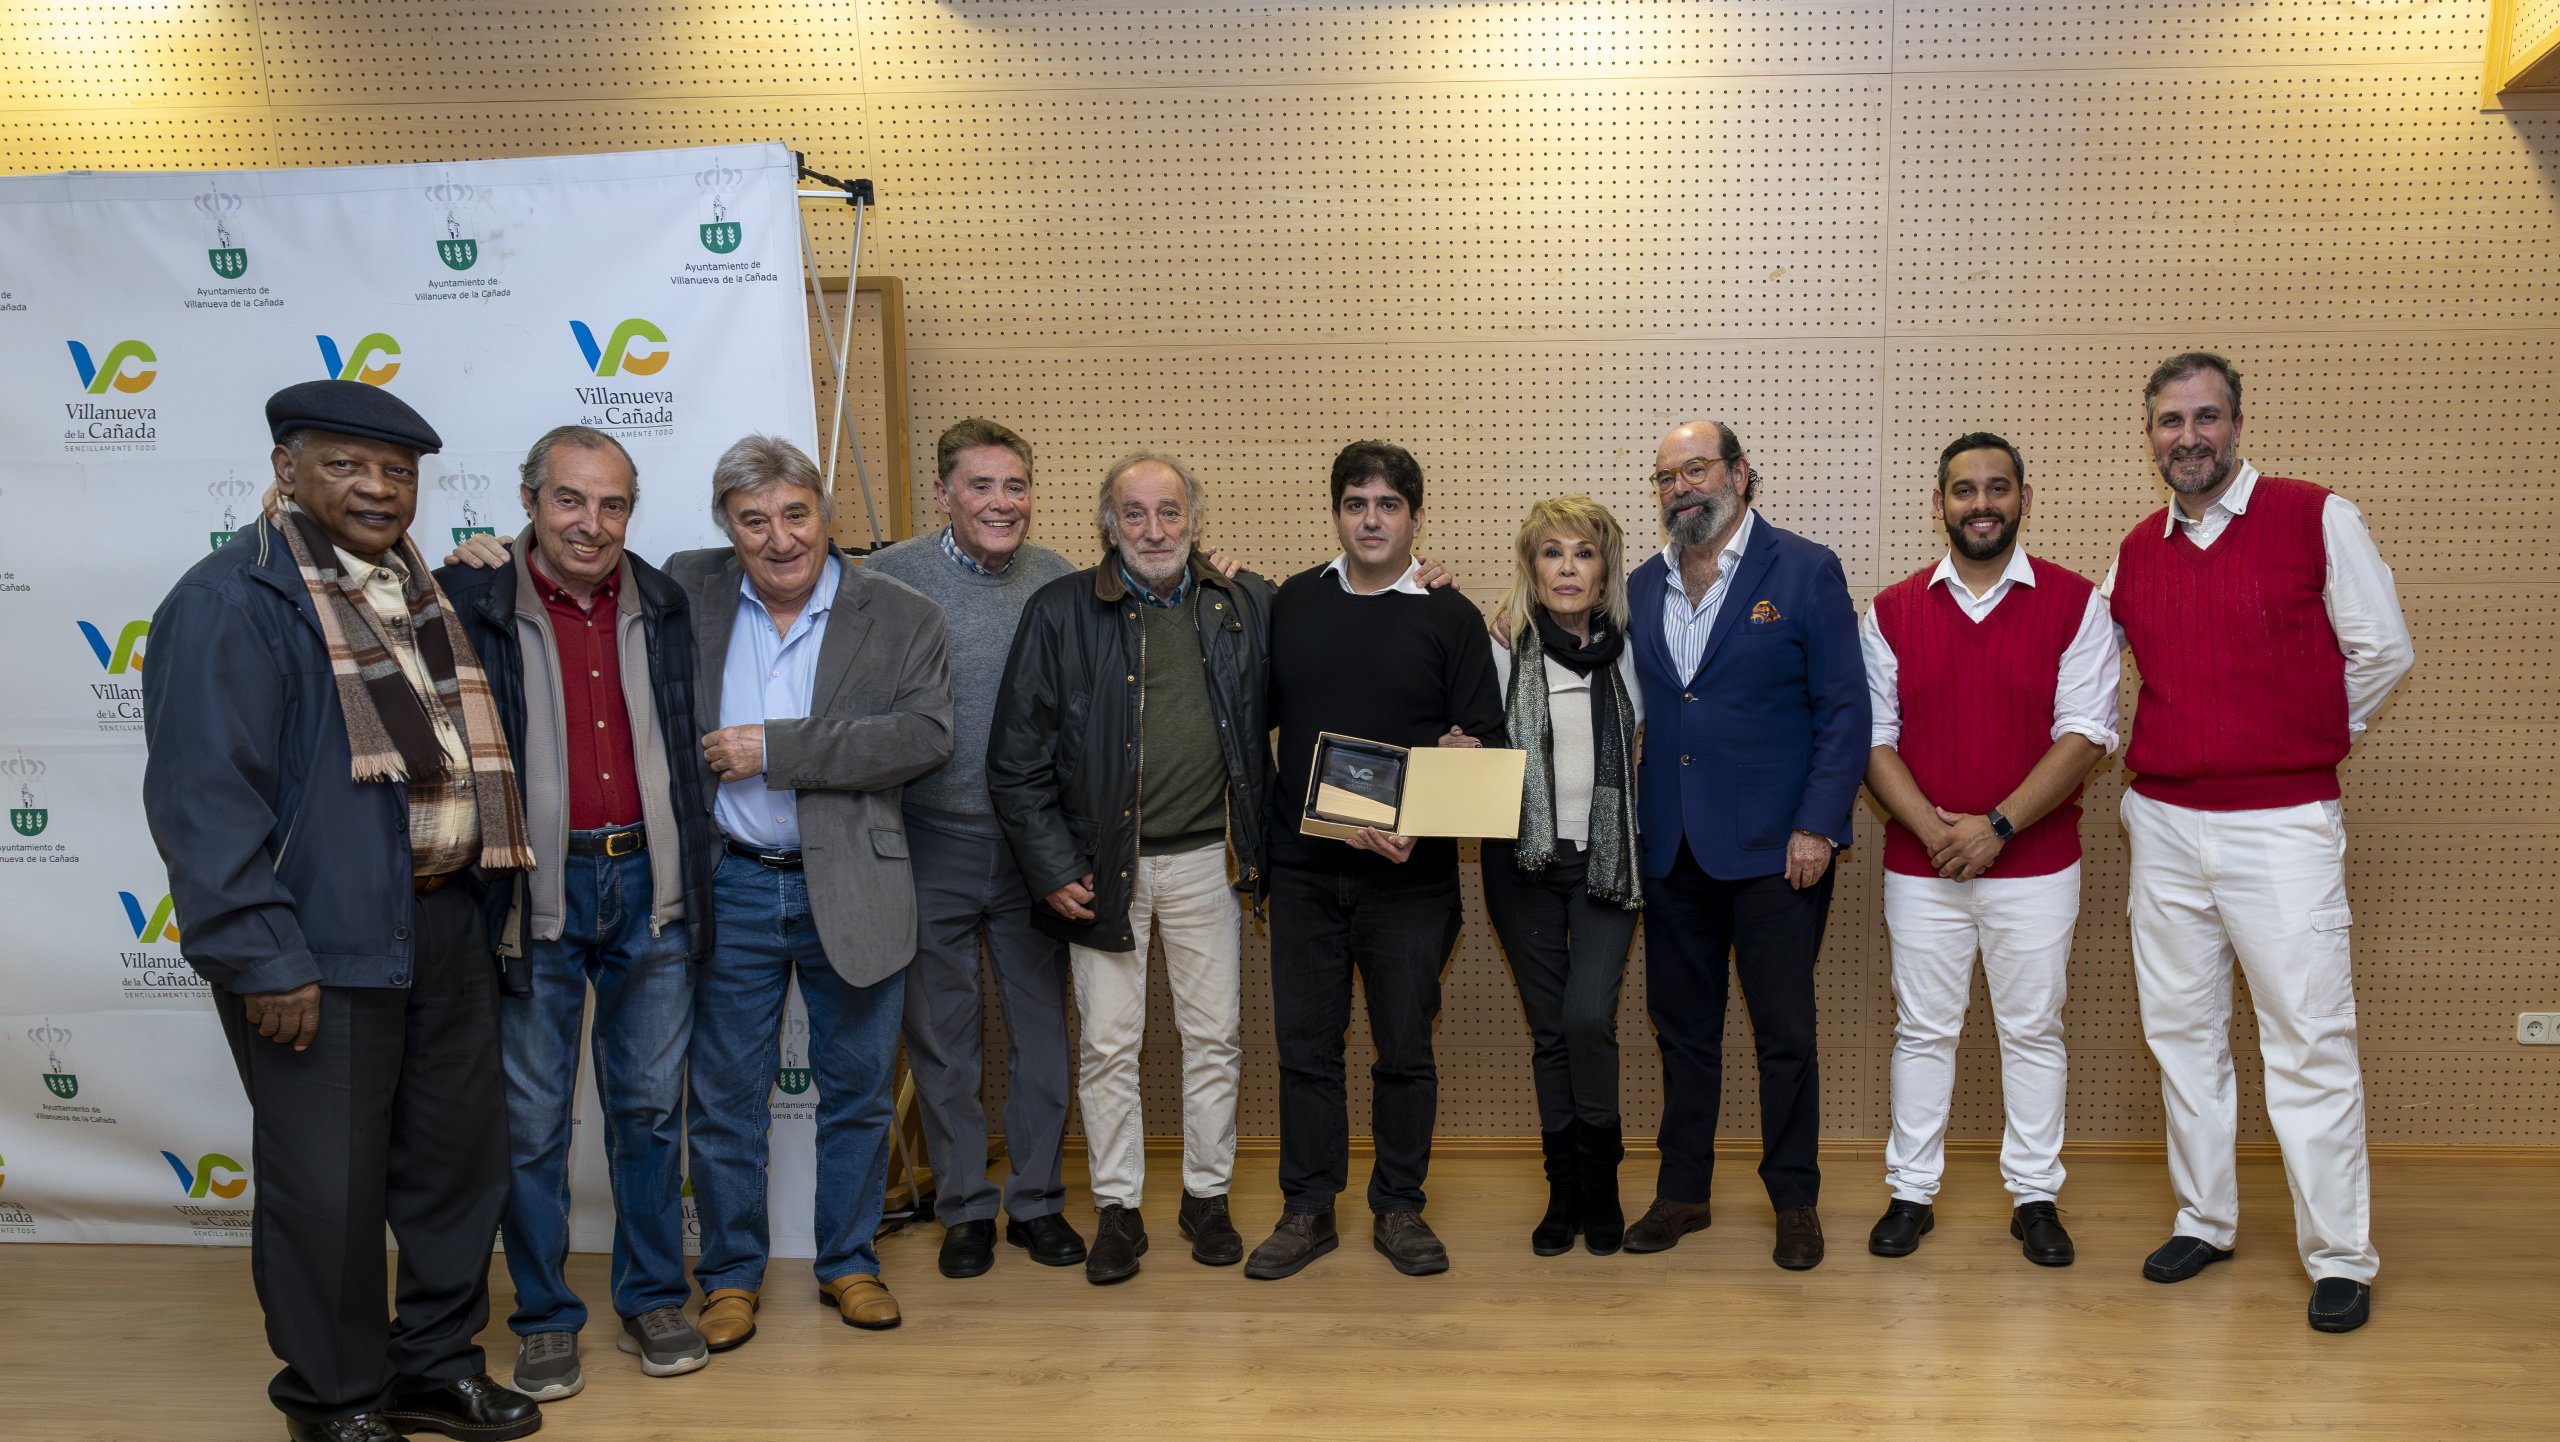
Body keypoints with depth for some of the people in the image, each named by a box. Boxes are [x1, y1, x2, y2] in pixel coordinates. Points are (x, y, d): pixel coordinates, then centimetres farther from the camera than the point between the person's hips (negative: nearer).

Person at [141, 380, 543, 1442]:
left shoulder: (412, 588, 12)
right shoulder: (233, 600, -12)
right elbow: (201, 795, -17)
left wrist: (471, 894, 11)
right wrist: (265, 959, -19)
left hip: (443, 927, 8)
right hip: (323, 946, -8)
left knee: (459, 1154, 17)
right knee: (330, 1183, 5)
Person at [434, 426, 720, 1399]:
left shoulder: (665, 607, 6)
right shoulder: (467, 603, -6)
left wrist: (696, 872, 11)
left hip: (648, 885, 3)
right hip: (534, 895, -3)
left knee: (650, 1105, 13)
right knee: (532, 1119, 8)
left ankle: (653, 1299, 28)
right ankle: (545, 1318, 24)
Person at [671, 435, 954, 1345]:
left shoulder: (901, 617, -4)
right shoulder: (688, 592, 3)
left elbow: (925, 734, -16)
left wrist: (776, 747, -18)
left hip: (851, 888, -1)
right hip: (729, 889, 1)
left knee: (858, 1090, 11)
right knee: (725, 1094, 10)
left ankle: (849, 1262, 29)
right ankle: (731, 1275, 26)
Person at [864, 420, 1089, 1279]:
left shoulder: (1059, 581, 3)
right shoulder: (887, 580, -6)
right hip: (932, 845, -2)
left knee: (1043, 1030, 11)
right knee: (942, 1038, 10)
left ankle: (1038, 1199, 27)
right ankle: (964, 1205, 26)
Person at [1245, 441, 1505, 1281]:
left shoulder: (1449, 617, 1)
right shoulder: (1293, 603, 9)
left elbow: (1482, 741, -3)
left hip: (1408, 873, -2)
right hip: (1302, 866, 2)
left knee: (1405, 1048, 7)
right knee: (1305, 1045, 8)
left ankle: (1399, 1210, 22)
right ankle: (1307, 1211, 21)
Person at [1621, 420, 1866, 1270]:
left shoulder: (1804, 573, -4)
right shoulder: (1642, 588, 10)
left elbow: (1845, 710, -6)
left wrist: (1818, 826, -12)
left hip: (1773, 848, -4)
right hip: (1670, 849, 5)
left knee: (1785, 1033, 4)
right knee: (1681, 1026, 12)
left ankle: (1795, 1201, 19)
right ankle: (1682, 1191, 25)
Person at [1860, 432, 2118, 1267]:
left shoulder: (2074, 604, -2)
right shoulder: (1893, 610, 3)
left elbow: (2086, 735, -8)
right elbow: (1873, 736, 1)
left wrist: (1996, 826, -16)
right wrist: (1932, 828, -13)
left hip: (2036, 862, -1)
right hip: (1920, 866, 1)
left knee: (2033, 1032, 9)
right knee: (1922, 1031, 9)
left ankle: (2034, 1197, 22)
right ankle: (1912, 1191, 20)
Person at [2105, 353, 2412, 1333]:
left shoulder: (2318, 520, -4)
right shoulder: (2134, 553, 8)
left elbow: (2382, 652, 0)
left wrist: (2308, 740, 8)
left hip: (2282, 822, -4)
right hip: (2163, 823, 5)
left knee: (2309, 1039, -2)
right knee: (2181, 1030, 11)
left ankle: (2340, 1257, 10)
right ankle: (2202, 1220, 25)